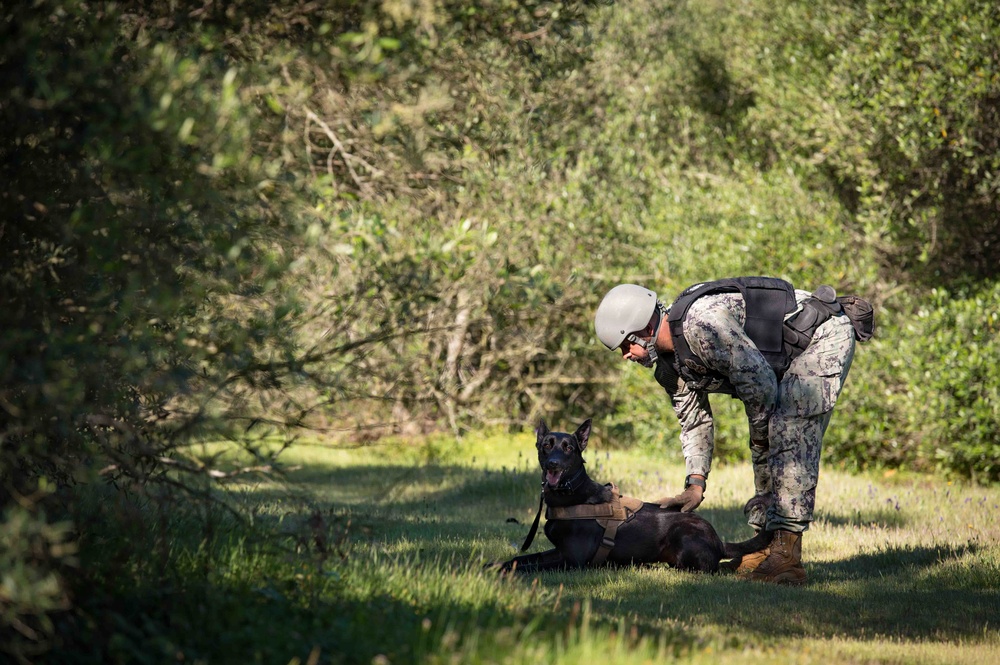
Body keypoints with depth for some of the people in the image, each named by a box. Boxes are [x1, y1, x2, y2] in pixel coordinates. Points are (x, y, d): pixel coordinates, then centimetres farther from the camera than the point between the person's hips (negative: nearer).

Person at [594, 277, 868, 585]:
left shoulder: (700, 323, -29)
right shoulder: (669, 363, 3)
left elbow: (759, 381, -28)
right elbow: (695, 421, 14)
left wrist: (760, 430, -9)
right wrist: (695, 484, 3)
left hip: (825, 336, -10)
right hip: (789, 360, 10)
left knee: (791, 435, -20)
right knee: (767, 444, 11)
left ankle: (787, 555, -23)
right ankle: (768, 546, 17)